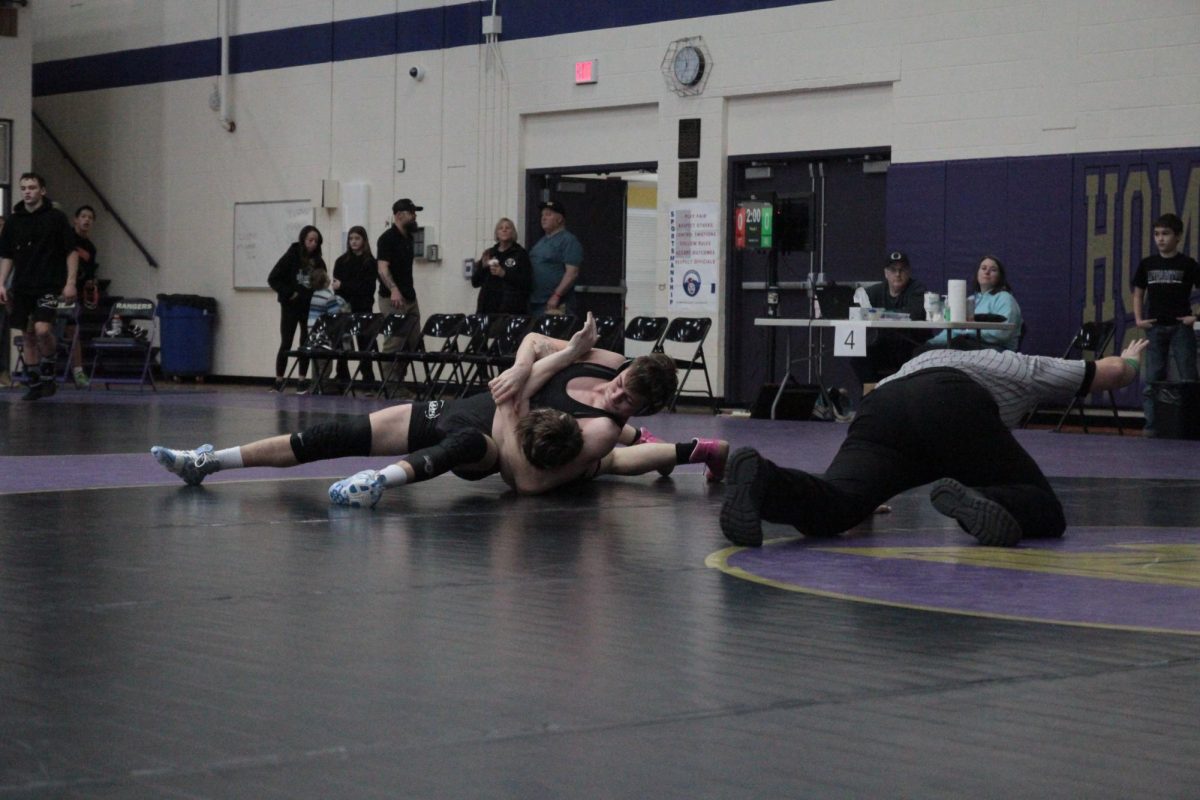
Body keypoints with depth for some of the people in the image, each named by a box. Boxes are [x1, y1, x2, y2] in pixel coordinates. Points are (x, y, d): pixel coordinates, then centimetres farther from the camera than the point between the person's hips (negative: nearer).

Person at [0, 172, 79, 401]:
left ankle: (48, 373, 1)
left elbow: (72, 252, -2)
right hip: (23, 286, 4)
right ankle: (34, 384, 15)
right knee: (28, 335, 6)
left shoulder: (56, 217, -3)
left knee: (42, 330, -20)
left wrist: (70, 283, -9)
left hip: (49, 285, -4)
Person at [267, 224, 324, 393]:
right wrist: (289, 293, -12)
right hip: (291, 306, -3)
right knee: (286, 343, -2)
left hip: (310, 307, 3)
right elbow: (273, 279, -6)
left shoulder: (318, 262, 3)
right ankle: (278, 381, 3)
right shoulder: (291, 257, -6)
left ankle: (302, 381, 11)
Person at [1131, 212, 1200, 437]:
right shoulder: (1147, 264, 8)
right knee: (1152, 378, 1)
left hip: (1181, 326, -3)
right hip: (1155, 327, 3)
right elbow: (1138, 294, 17)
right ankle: (1151, 424, 4)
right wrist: (1139, 319, 6)